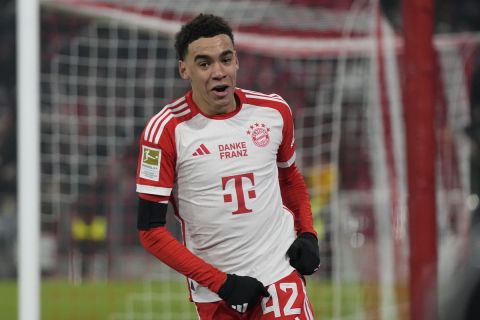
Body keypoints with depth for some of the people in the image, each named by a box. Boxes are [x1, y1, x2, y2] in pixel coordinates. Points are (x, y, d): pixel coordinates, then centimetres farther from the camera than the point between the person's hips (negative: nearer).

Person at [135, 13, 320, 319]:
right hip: (213, 290, -2)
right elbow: (151, 230, -11)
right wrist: (219, 282, -15)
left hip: (280, 270, 2)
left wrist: (308, 233, 2)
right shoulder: (166, 130, -12)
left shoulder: (274, 111, 0)